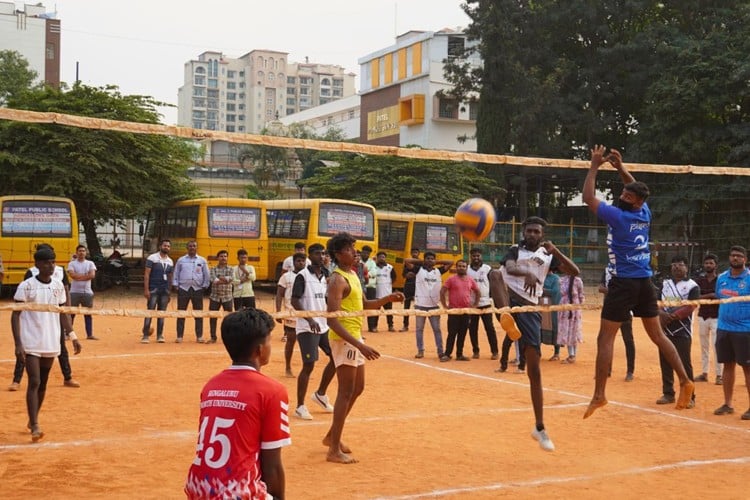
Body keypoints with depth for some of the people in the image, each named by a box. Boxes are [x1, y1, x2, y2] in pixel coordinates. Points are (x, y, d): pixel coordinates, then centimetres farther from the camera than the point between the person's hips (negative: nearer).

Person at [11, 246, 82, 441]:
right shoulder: (26, 286, -9)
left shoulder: (58, 285, 4)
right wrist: (18, 344, -16)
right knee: (34, 382, -11)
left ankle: (33, 420, 29)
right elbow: (15, 315, -8)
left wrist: (73, 336, 5)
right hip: (31, 343, -5)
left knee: (43, 383, 13)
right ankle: (35, 426, -9)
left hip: (51, 343, 5)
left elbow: (63, 313, 13)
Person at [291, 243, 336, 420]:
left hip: (324, 326, 7)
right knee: (308, 365, -8)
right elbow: (294, 301, -16)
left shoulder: (326, 275, 10)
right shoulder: (302, 276, -11)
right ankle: (300, 407, 2)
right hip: (307, 328, -7)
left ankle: (320, 394, 27)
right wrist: (310, 319, -24)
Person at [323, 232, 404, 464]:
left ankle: (332, 435, 29)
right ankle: (334, 450, 0)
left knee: (357, 389, 17)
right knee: (346, 393, -6)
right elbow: (332, 319, -25)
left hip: (356, 338, 10)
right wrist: (359, 345, -32)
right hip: (344, 339, -10)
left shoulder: (353, 275, 12)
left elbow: (364, 304, 24)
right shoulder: (338, 280, -18)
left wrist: (389, 298, 7)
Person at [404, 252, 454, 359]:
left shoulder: (438, 271, 6)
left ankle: (440, 351, 11)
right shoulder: (419, 270, 1)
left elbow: (451, 263, 7)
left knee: (437, 329, 6)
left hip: (434, 305, 1)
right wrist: (421, 262, 1)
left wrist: (437, 262, 6)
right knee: (419, 329, 6)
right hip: (420, 304, -1)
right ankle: (420, 351, 15)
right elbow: (406, 260, -6)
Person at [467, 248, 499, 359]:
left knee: (489, 328, -1)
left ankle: (494, 351, 3)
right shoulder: (466, 269, 5)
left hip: (485, 303, -2)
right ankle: (475, 351, 15)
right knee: (472, 329, 5)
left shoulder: (487, 268, 1)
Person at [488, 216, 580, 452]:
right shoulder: (515, 250, 9)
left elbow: (575, 272, 6)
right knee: (496, 273, -34)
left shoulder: (548, 256, 18)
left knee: (534, 370, -1)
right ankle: (507, 319, -57)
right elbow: (510, 268, -14)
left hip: (529, 309, 2)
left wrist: (556, 251, -8)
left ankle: (540, 428, 10)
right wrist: (526, 273, -37)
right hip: (507, 299, -2)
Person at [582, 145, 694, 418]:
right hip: (645, 282, 7)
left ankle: (599, 395, -4)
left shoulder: (618, 216, -12)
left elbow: (588, 197, -8)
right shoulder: (645, 214, 6)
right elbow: (636, 189, 26)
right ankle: (685, 381, 7)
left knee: (605, 339, -3)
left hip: (624, 283, -7)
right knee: (658, 335, 13)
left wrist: (595, 166, -2)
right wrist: (620, 167, 17)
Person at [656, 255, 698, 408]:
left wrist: (672, 317, -21)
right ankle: (668, 393, 18)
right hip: (665, 330, 5)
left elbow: (690, 307, -14)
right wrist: (662, 313, -14)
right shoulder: (665, 284, 13)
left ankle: (689, 396, 1)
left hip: (682, 331, -5)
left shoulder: (692, 286, -3)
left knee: (685, 364, -5)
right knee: (665, 362, 8)